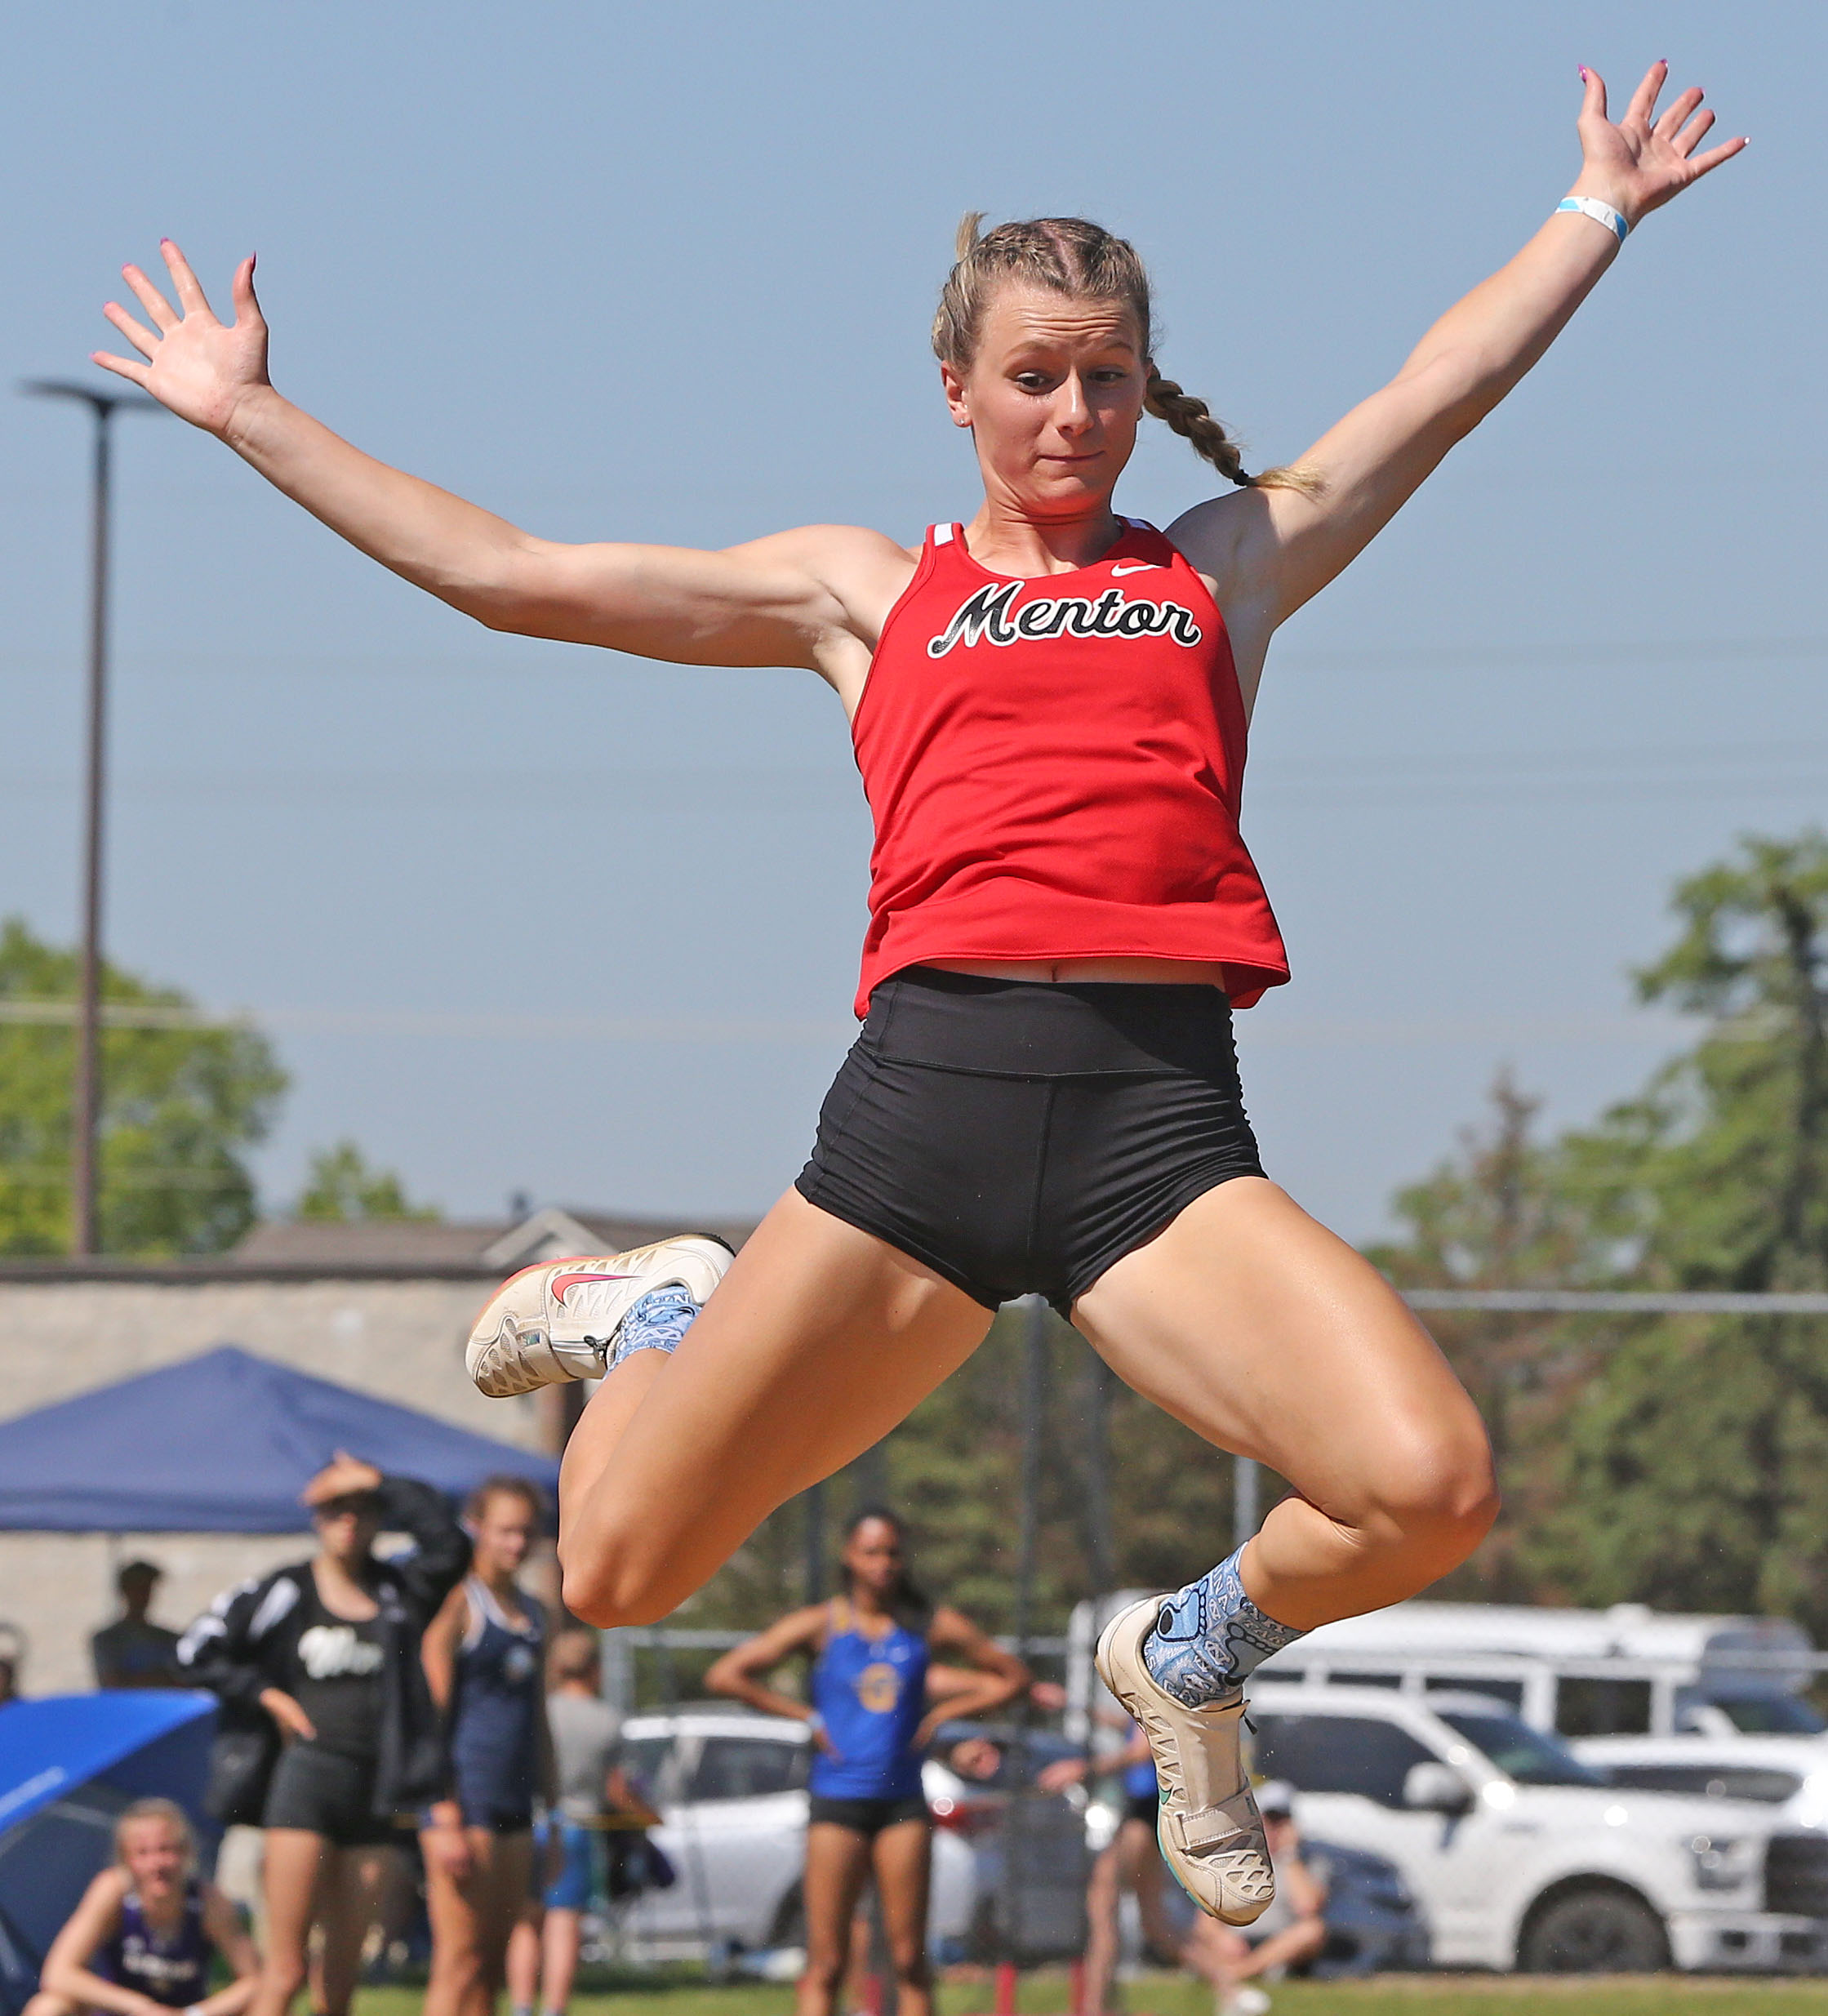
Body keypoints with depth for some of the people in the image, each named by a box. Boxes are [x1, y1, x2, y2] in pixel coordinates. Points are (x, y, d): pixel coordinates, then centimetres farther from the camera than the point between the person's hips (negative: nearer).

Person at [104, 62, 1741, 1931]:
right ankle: (655, 1320, 36)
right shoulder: (866, 592, 21)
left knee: (1429, 1491, -23)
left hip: (1162, 1129, 0)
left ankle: (1195, 1655, 11)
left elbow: (1445, 385, 30)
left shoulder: (1227, 564, 24)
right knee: (617, 1571, -1)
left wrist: (1602, 206, 33)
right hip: (923, 1093, 0)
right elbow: (501, 573, 22)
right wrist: (249, 415, 23)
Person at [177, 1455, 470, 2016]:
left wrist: (381, 1484, -5)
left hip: (373, 1795, 3)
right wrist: (266, 1695, -2)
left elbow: (448, 1544, -8)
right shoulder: (285, 1592, 4)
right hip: (306, 1778, -3)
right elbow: (198, 1650, 6)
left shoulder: (400, 1591, 10)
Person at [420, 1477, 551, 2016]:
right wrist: (447, 1819, -16)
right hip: (465, 1798, -7)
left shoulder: (532, 1613, 18)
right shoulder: (460, 1603, -5)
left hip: (514, 1806, 7)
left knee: (492, 1967, 6)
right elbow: (432, 1715, -10)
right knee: (460, 1961, -11)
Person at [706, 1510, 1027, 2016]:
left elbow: (1012, 1675, 14)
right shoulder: (821, 1626, 0)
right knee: (827, 1963, -4)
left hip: (903, 1801, 2)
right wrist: (807, 1716, -5)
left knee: (909, 1959, 1)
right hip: (836, 1802, -2)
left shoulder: (933, 1625, 6)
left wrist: (942, 1714, 2)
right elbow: (725, 1676, -2)